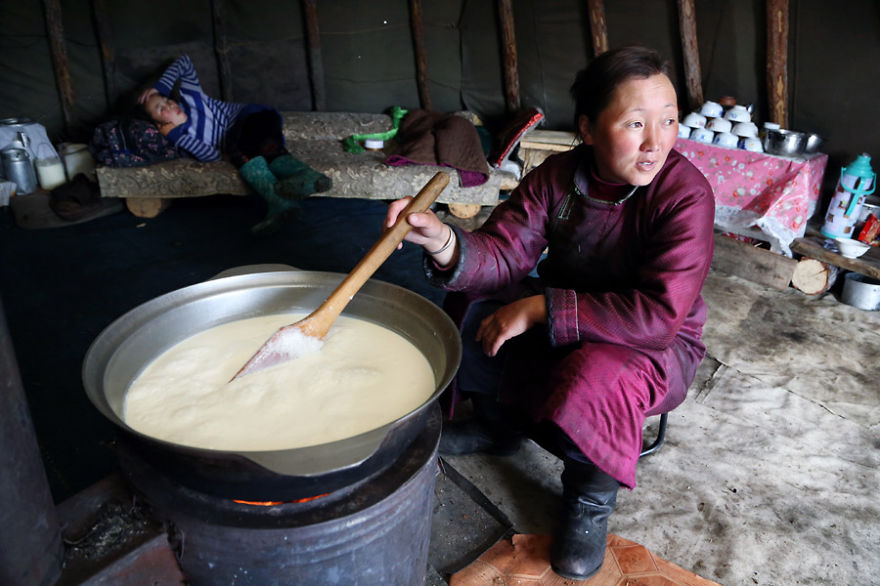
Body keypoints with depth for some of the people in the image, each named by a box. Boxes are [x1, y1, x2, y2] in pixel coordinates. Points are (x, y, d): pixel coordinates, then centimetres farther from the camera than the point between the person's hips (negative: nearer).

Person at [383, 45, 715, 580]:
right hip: (562, 324, 5)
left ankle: (592, 497, -1)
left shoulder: (686, 194, -25)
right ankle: (497, 423, 19)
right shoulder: (557, 176, -11)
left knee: (594, 381, -37)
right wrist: (445, 243, -39)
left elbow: (659, 314, -33)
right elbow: (503, 254, -16)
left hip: (658, 346, -5)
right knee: (467, 315, -12)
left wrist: (541, 308, -33)